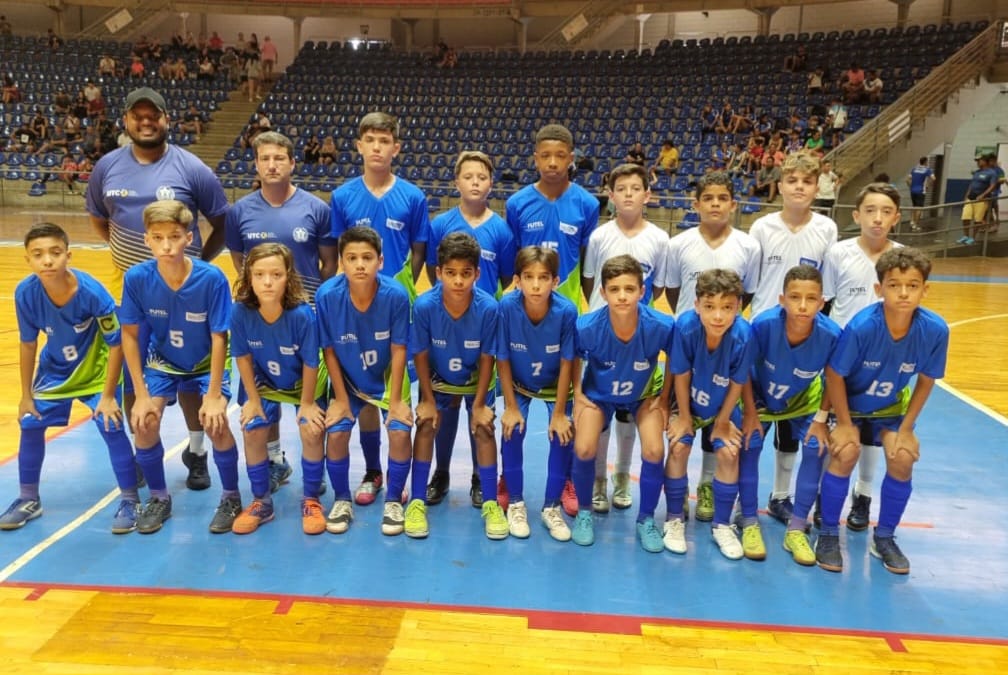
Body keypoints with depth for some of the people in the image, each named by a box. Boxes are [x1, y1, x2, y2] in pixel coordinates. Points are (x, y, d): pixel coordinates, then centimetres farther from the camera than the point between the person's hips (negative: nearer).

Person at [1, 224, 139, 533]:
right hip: (54, 370, 4)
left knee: (112, 428, -11)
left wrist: (108, 396, -18)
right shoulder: (25, 293, -21)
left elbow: (116, 344, -21)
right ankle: (28, 499, 25)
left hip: (97, 370, -4)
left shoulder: (93, 293, -31)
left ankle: (129, 500, 3)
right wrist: (26, 395, 1)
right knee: (30, 425, 5)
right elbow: (28, 344, -6)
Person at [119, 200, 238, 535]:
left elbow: (218, 338, -20)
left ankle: (231, 497, 4)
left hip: (206, 363, -2)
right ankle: (159, 497, 11)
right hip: (162, 362, 3)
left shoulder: (212, 278, -27)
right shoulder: (136, 278, -21)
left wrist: (214, 394, -20)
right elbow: (130, 335, -10)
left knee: (215, 423, -21)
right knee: (144, 423, -15)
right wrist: (141, 394, -11)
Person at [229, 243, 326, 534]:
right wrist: (253, 399, -6)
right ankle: (261, 502, 15)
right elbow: (243, 357, -12)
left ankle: (310, 500, 7)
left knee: (312, 432, -15)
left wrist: (307, 403, -13)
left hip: (304, 382, -2)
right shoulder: (241, 311, -28)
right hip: (265, 383, 3)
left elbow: (310, 364, -22)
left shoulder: (302, 314, -35)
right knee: (252, 432, -6)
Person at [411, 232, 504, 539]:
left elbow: (486, 358, -18)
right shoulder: (424, 306, -30)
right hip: (437, 379, 1)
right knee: (426, 425, -10)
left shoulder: (488, 307, -31)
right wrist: (428, 399, -10)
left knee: (484, 429, -9)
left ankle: (490, 502, 4)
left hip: (476, 379, 0)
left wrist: (479, 404, -13)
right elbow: (421, 356, -16)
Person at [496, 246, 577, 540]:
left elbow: (566, 363, -19)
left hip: (555, 385, 0)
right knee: (512, 430, -17)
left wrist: (559, 412, -14)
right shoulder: (507, 307, -29)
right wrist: (510, 406, -14)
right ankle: (516, 503, 5)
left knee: (563, 434, -14)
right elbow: (503, 360, -17)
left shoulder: (566, 311, -30)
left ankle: (551, 507, 6)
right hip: (518, 384, 0)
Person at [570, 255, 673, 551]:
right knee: (584, 449, -19)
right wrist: (577, 395, -8)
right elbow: (574, 357, -7)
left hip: (644, 394, 1)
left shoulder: (660, 326, -31)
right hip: (598, 394, 0)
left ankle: (646, 519, 9)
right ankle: (584, 512, 10)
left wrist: (665, 398, -5)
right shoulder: (587, 327, -31)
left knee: (654, 451, -18)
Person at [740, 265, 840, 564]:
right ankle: (750, 524, 2)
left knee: (816, 447, -11)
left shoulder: (831, 334, -33)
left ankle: (796, 529, 4)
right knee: (749, 445, -14)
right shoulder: (764, 324, -36)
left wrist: (821, 419, -9)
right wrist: (750, 412, -14)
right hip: (760, 395, -1)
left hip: (803, 398, 1)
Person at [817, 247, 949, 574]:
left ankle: (884, 538, 10)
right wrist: (844, 424, -16)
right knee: (846, 453, -21)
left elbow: (925, 381, -8)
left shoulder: (935, 330, -24)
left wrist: (907, 428, -8)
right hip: (848, 400, -3)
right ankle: (828, 535, -1)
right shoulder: (862, 326, -34)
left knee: (902, 459, -13)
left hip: (891, 405, 3)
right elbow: (834, 375, -21)